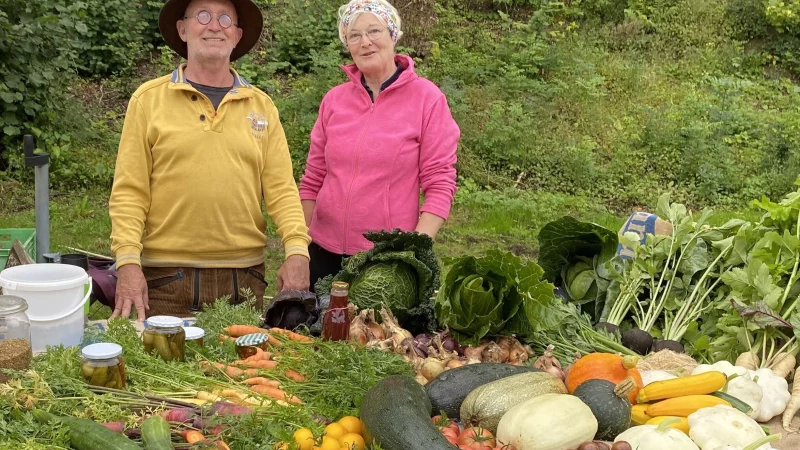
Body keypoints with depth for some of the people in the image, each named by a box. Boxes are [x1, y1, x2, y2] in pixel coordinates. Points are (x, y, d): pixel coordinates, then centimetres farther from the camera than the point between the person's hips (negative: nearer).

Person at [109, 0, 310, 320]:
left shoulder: (261, 106, 8)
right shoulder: (149, 99, 1)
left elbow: (281, 189, 3)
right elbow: (129, 192, -2)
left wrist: (297, 251, -11)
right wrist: (128, 261, -12)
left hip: (245, 275, 2)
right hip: (166, 275, -2)